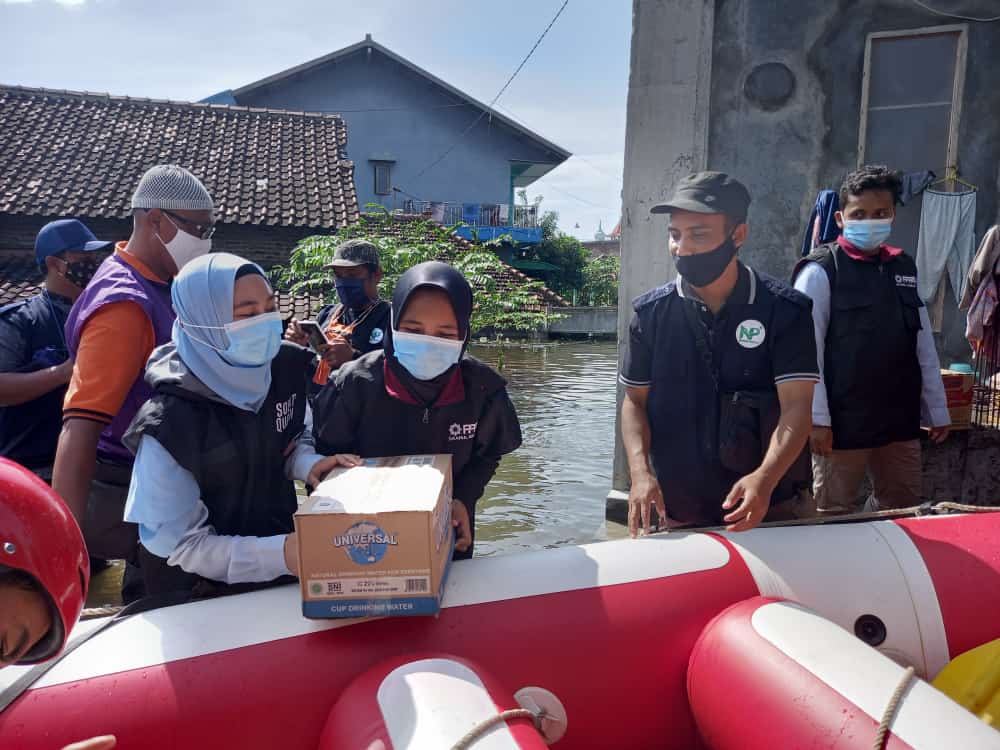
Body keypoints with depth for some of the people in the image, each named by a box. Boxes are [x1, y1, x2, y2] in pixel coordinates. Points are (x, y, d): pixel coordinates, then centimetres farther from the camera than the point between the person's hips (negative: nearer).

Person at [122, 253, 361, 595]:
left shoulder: (284, 369, -8)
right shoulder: (170, 423, -23)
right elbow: (179, 544, -19)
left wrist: (308, 464, -11)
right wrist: (279, 554, -30)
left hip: (282, 540, 5)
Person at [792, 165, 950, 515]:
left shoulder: (904, 268, 10)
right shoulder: (821, 271, -8)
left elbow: (924, 344, 13)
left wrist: (937, 409, 12)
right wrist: (817, 417, -16)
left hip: (900, 420, 6)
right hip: (843, 421, -6)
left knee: (903, 514, 16)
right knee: (834, 517, 6)